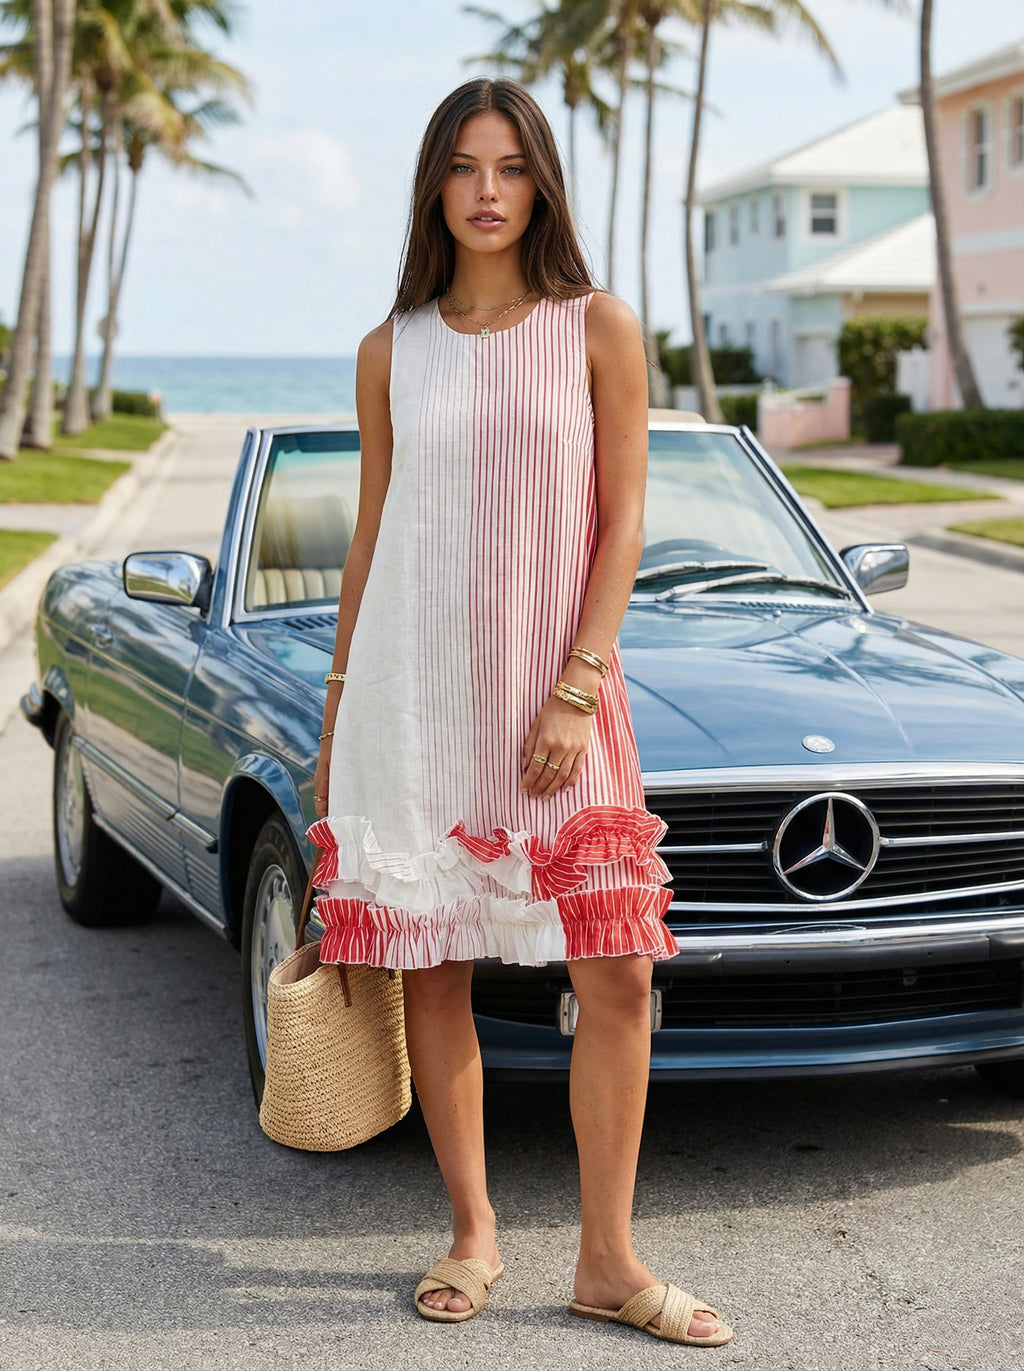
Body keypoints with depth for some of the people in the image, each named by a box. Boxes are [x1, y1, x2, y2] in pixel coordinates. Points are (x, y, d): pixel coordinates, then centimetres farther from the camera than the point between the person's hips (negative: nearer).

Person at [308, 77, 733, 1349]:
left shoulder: (596, 329, 2)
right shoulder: (392, 352, 8)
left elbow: (623, 523, -2)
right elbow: (370, 536, 13)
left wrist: (576, 691, -12)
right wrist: (335, 715, 12)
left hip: (553, 685, -1)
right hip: (410, 685, 2)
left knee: (618, 974, -5)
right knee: (431, 975, 5)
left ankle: (607, 1261, 8)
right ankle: (471, 1233, 22)